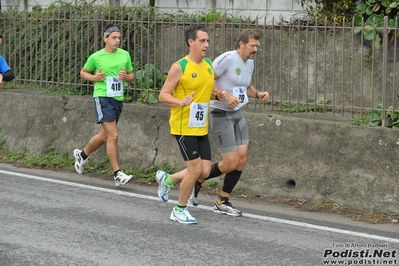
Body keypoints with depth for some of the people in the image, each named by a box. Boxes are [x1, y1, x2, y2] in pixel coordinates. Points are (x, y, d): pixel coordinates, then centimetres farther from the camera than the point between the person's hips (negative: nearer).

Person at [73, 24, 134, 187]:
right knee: (113, 135, -14)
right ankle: (117, 175, -10)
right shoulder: (96, 57, -3)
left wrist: (126, 77, -6)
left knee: (104, 136, 16)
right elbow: (83, 73, 11)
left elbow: (131, 75, 17)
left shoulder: (125, 55, 8)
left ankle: (82, 155, 42)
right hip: (102, 98, -6)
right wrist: (94, 77, -9)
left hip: (118, 99, 6)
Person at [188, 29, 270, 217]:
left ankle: (222, 203, 14)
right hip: (221, 115, -8)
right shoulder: (227, 59, -18)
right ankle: (197, 182, 16)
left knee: (242, 159, 3)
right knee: (230, 163, -9)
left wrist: (258, 94, 4)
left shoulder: (250, 62, 9)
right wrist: (226, 95, -28)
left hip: (237, 114, 8)